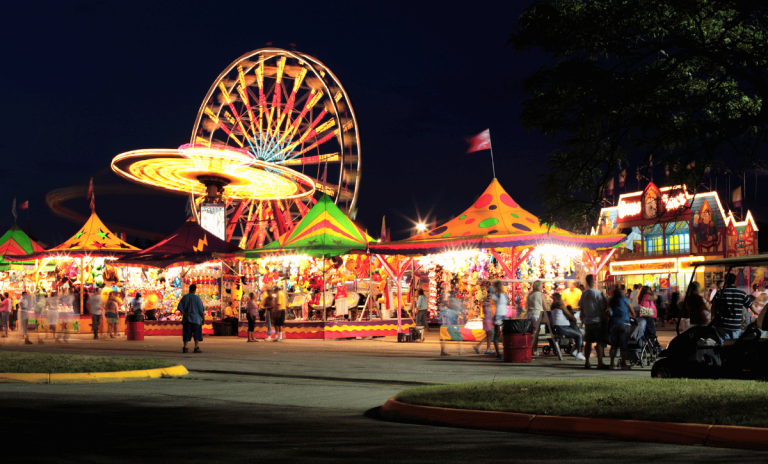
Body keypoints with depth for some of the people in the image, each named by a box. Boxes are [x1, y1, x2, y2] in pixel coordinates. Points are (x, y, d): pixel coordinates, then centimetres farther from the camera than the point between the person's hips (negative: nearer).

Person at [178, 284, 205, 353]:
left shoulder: (184, 297, 4)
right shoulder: (197, 298, -7)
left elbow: (180, 308, -1)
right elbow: (201, 310, -7)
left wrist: (185, 315, 0)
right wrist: (203, 316, 3)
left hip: (187, 319, 3)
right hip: (196, 319, -3)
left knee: (187, 334, 6)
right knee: (197, 334, 3)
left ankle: (185, 348, 1)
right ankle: (196, 348, -1)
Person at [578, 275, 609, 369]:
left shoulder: (583, 294, 4)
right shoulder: (598, 293, -12)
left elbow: (581, 308, 11)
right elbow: (603, 309, -12)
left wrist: (583, 319, 23)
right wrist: (606, 321, -4)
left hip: (587, 322, 5)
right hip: (598, 321, -5)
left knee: (588, 342, 11)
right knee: (599, 342, -2)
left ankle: (587, 362, 15)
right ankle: (600, 363, -4)